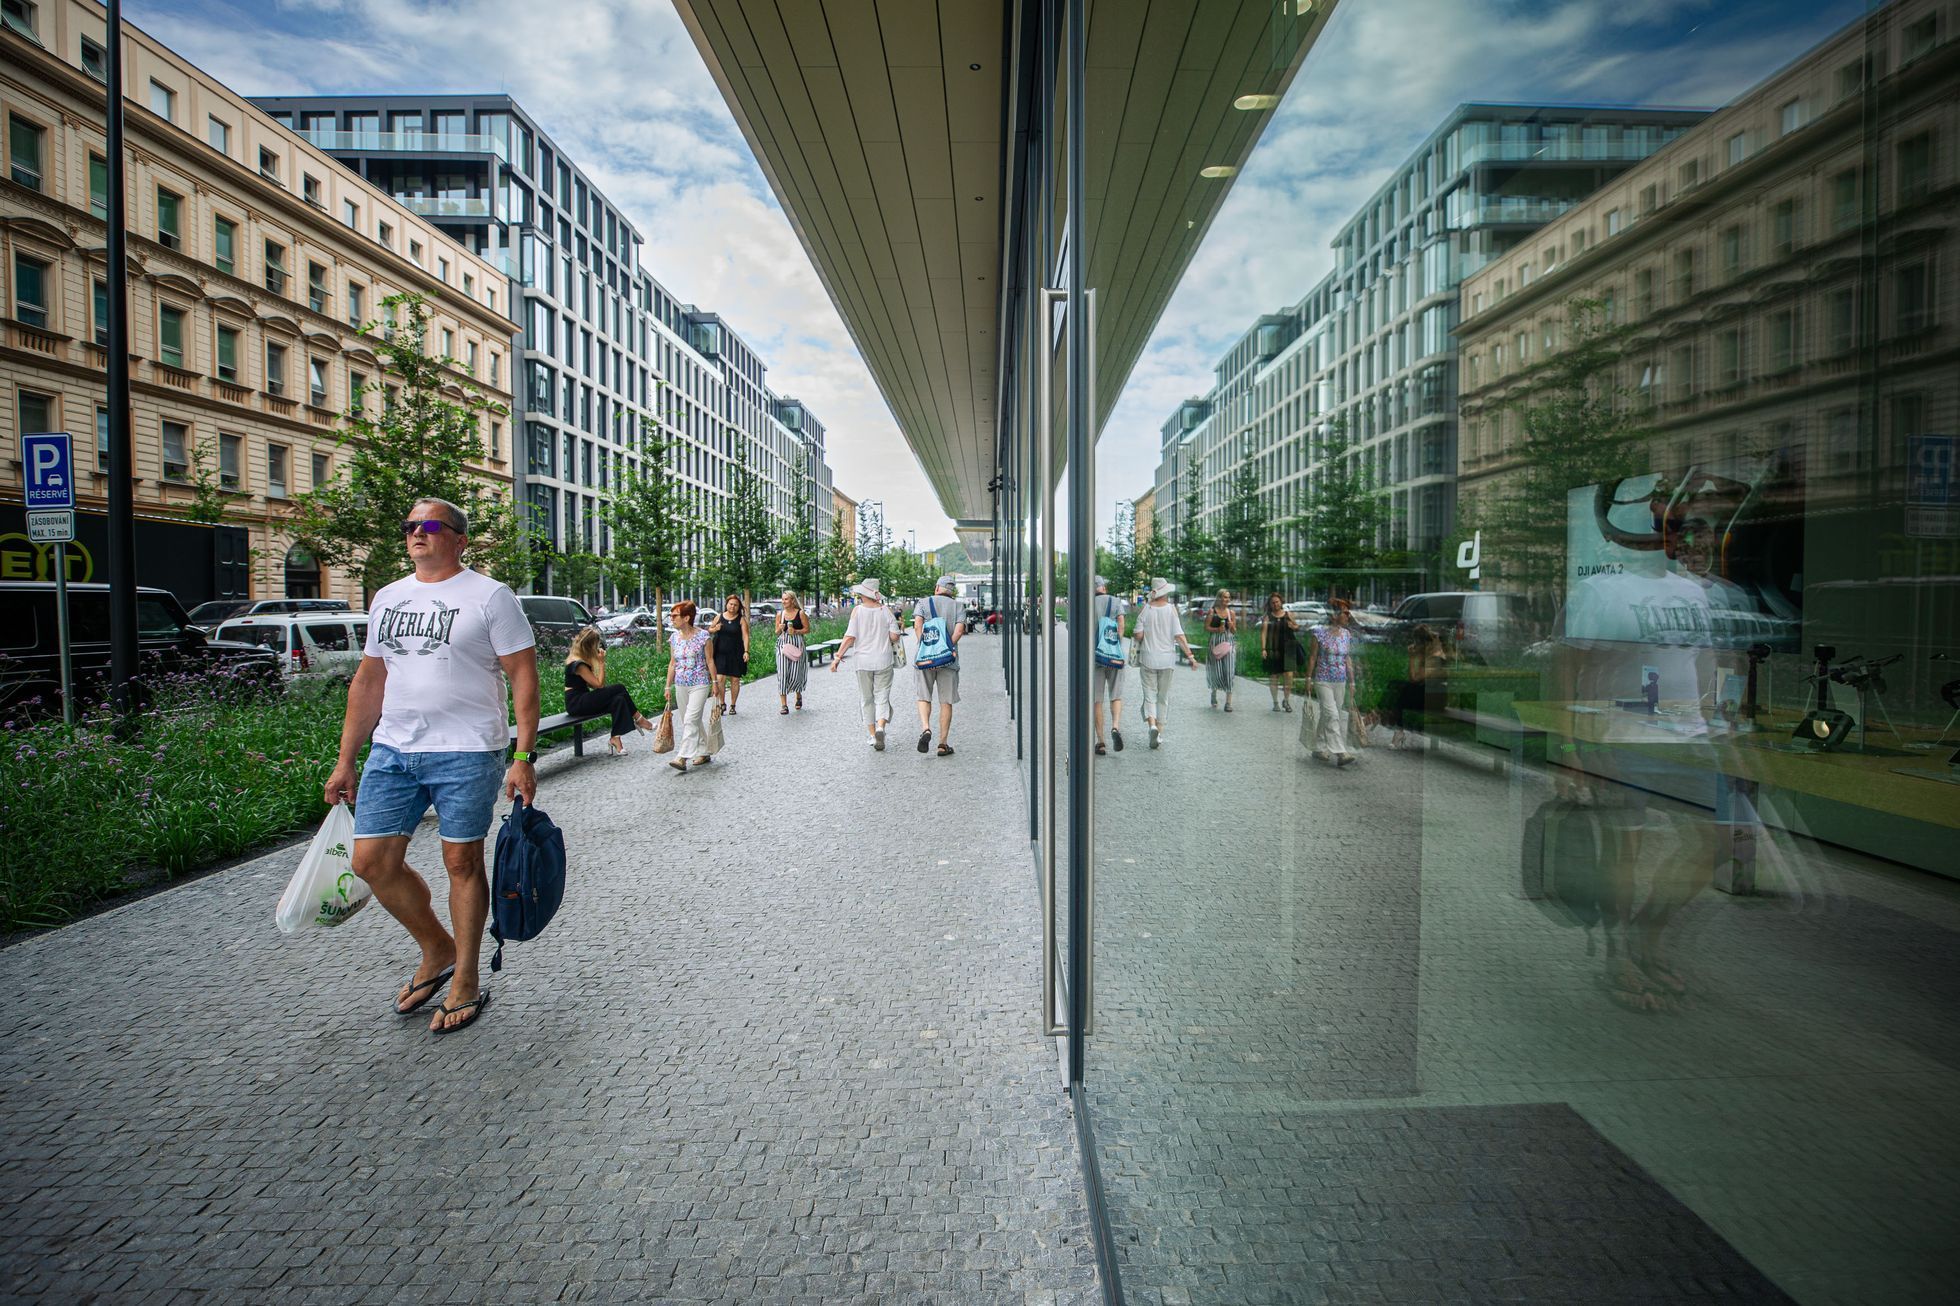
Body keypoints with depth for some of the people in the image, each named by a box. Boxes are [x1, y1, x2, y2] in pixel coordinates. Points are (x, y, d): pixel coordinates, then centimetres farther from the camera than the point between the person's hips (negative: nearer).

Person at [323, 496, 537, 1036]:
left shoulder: (490, 596, -5)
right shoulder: (387, 598, 14)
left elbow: (524, 678, -9)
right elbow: (368, 681, 18)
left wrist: (523, 758, -16)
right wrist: (345, 762, 14)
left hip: (465, 753, -6)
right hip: (391, 750, 6)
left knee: (462, 862, 2)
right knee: (372, 860, 4)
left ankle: (465, 983, 18)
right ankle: (437, 949, 27)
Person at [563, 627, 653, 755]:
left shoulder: (580, 659, 13)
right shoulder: (578, 664, -18)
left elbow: (592, 684, 10)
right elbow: (599, 684, -17)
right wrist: (601, 662, -13)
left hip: (582, 699, 9)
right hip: (576, 703, -9)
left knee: (619, 700, -13)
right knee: (620, 689, -17)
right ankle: (638, 719, -4)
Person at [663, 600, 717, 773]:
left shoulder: (703, 636, -10)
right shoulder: (674, 638, 5)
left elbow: (709, 661, -4)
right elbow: (672, 663, 11)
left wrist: (714, 682, -3)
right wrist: (668, 686, 11)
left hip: (699, 684, -6)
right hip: (681, 685, 6)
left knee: (690, 720, -14)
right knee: (694, 720, 12)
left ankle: (682, 758, -17)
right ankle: (704, 753, 24)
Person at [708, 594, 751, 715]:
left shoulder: (741, 619, 1)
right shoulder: (719, 616, 8)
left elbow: (745, 636, -5)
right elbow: (709, 630, 18)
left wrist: (746, 651, -15)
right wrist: (715, 629, -6)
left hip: (736, 654, -1)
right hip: (720, 653, 1)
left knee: (735, 679, 4)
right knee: (720, 678, -8)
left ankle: (732, 705, 17)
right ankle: (722, 704, 8)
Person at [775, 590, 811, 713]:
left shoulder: (801, 613, 0)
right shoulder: (780, 614, 8)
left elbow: (807, 629, 2)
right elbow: (776, 633, 11)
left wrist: (796, 631, -13)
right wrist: (780, 629, -10)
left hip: (797, 645, -2)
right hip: (783, 644, 2)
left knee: (796, 673, 0)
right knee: (782, 673, -7)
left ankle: (798, 696, 31)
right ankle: (783, 704, -5)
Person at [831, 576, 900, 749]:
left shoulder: (857, 610, -6)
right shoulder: (885, 610, -2)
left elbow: (850, 637, -11)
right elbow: (895, 636, -5)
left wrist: (838, 657, -4)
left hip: (863, 661, 0)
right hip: (884, 660, 0)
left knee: (867, 699, 12)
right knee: (882, 696, 5)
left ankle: (872, 734, 14)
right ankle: (880, 727, -18)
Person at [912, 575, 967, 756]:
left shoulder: (923, 604, 10)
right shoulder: (959, 606, 10)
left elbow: (917, 625, -8)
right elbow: (959, 629, -8)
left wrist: (924, 648, -11)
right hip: (948, 659, 0)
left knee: (924, 697, 11)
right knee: (946, 702, 6)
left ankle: (925, 729, -14)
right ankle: (943, 744, 6)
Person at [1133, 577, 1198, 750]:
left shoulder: (1145, 609, -4)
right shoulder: (1171, 609, -5)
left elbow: (1139, 635, -7)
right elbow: (1179, 635, -9)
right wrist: (1190, 655, -5)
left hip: (1148, 658, 0)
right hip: (1167, 658, 0)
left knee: (1149, 694, 5)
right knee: (1163, 696, 11)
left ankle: (1152, 724, -19)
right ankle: (1159, 732, 14)